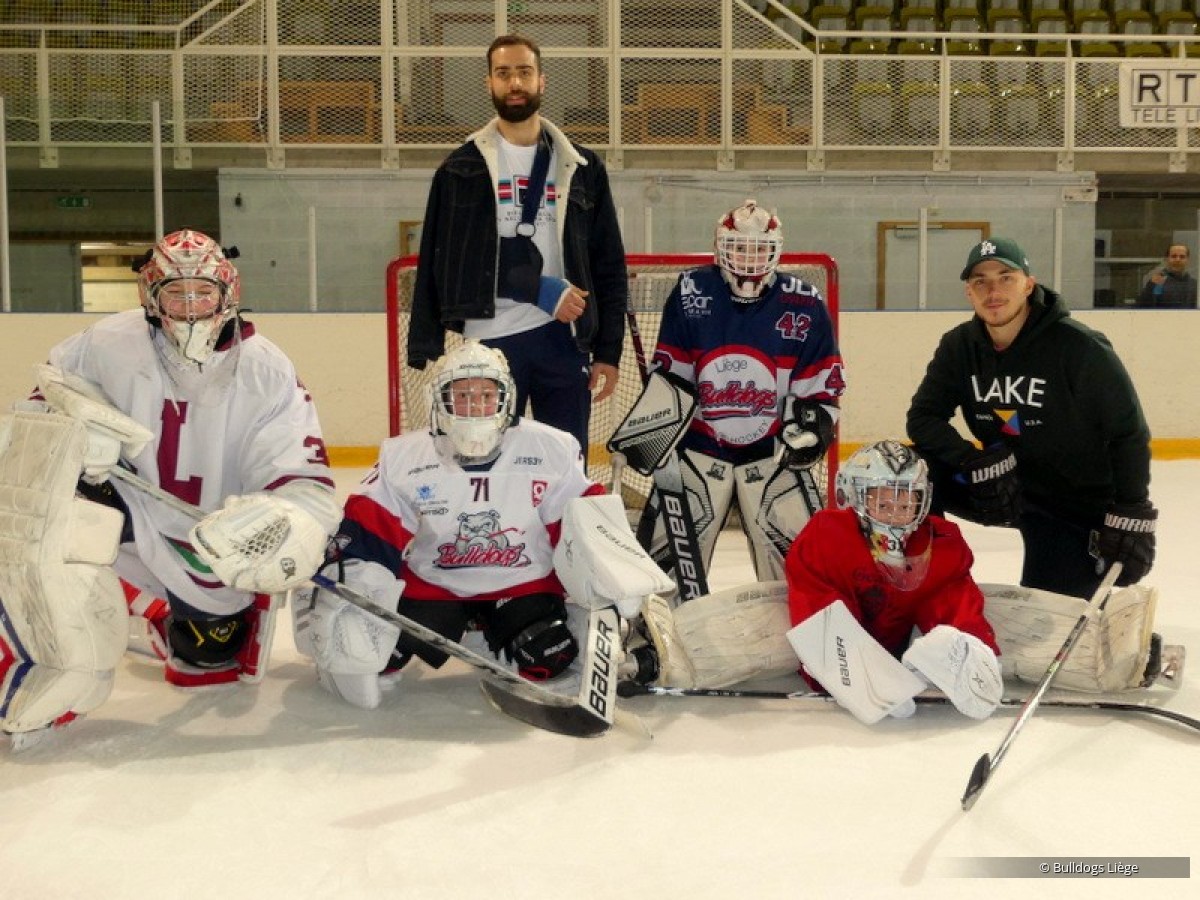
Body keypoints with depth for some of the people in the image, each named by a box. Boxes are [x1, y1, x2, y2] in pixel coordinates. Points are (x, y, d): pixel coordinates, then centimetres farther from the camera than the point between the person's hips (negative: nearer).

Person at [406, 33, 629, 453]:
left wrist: (608, 351, 2)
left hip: (563, 339, 2)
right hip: (490, 339, -1)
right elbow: (444, 264, -5)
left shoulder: (582, 168, 9)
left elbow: (609, 267, 8)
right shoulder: (461, 170, 3)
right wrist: (539, 288, -13)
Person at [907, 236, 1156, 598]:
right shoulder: (959, 346, -6)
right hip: (1006, 490, 5)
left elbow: (1129, 434, -16)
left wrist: (1131, 515, -17)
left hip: (1080, 510, -4)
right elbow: (922, 418, -8)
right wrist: (976, 462, -24)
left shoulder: (1079, 347, -21)